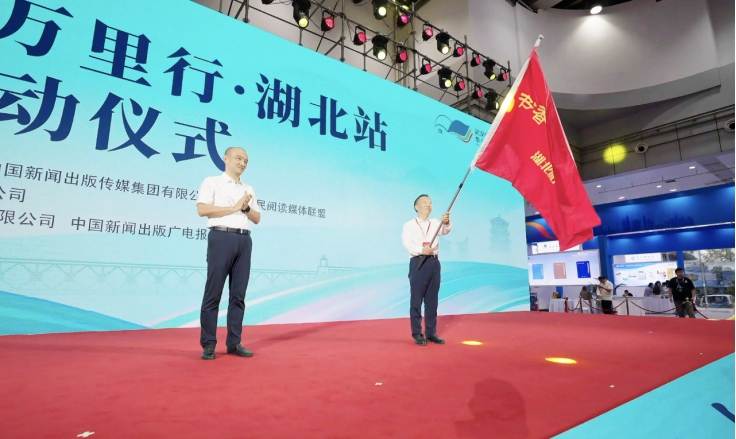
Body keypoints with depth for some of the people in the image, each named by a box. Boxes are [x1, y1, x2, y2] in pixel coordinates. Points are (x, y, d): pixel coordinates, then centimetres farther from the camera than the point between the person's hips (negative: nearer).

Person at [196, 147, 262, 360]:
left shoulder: (248, 189, 22)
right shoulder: (212, 182, 7)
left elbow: (257, 218, 19)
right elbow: (202, 209, -8)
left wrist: (246, 208, -1)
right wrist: (234, 208, -8)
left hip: (244, 240, 5)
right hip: (222, 238, -5)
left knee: (239, 294, 5)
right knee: (213, 292, -3)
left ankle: (234, 342, 12)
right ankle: (208, 344, 6)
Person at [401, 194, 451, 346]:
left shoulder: (435, 223, 14)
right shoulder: (409, 225, 3)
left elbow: (445, 230, -7)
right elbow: (407, 243, -13)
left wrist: (446, 222, -31)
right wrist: (421, 249, -31)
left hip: (434, 262, 4)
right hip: (418, 262, -4)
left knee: (432, 300, 10)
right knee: (416, 299, 0)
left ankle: (431, 333, 20)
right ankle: (417, 334, 10)